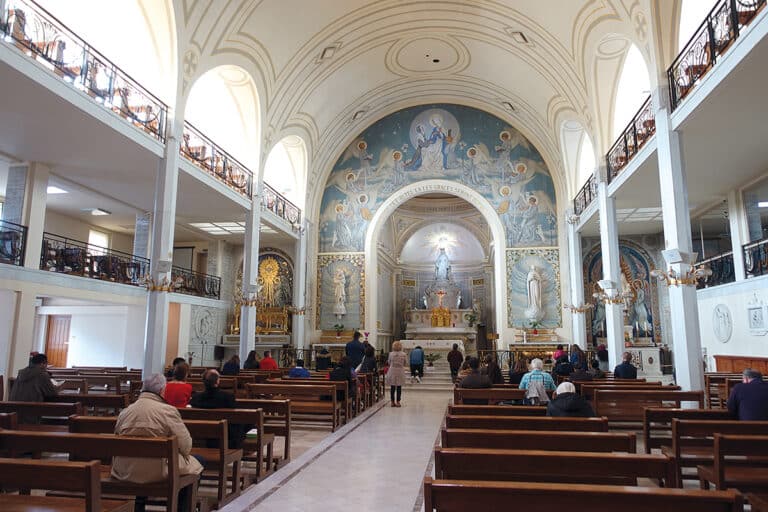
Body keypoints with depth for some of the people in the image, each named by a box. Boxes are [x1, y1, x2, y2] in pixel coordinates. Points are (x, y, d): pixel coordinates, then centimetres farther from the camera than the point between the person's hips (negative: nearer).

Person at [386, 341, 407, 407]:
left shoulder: (391, 354, -6)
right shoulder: (403, 354, -6)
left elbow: (389, 363, 5)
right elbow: (404, 364, 4)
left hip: (392, 372, 0)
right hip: (400, 372, 0)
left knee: (392, 387, 8)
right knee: (399, 387, 6)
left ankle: (392, 402, 11)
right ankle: (398, 402, 6)